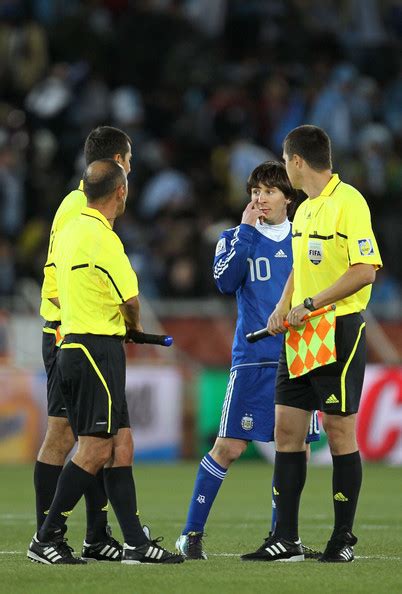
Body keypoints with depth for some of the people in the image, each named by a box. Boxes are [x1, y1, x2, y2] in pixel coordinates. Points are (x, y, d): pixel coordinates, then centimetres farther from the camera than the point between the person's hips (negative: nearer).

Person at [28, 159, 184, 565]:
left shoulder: (67, 233, 13)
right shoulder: (102, 237, -15)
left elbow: (53, 292, 20)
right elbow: (130, 298, -16)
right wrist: (134, 324, 7)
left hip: (73, 345, 10)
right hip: (99, 347, -10)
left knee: (120, 445, 8)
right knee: (96, 449, -7)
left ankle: (136, 543, 7)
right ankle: (46, 539, -4)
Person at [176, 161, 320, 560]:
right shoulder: (238, 238, 5)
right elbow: (225, 282, -13)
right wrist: (246, 230, -11)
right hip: (253, 359, -3)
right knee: (229, 447, -8)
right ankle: (191, 533, 0)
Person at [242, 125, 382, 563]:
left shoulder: (348, 202, -12)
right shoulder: (304, 210, 16)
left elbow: (365, 270, -18)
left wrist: (310, 304, -17)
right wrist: (282, 309, 9)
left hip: (339, 329, -9)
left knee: (339, 429, -3)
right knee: (287, 428, 4)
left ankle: (343, 537, 6)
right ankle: (286, 539, 6)